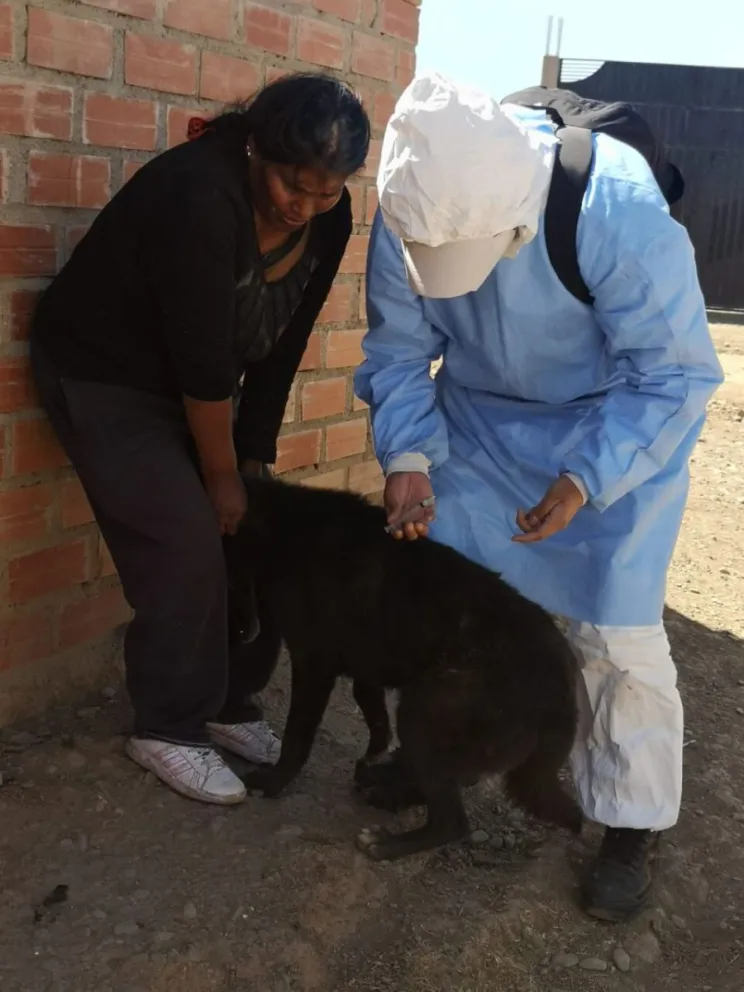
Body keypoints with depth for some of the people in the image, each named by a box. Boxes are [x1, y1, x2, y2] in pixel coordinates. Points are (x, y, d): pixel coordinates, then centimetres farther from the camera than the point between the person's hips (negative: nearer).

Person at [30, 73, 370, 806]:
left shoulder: (327, 218, -11)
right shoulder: (202, 195, -33)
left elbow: (282, 343, -4)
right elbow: (203, 361, -29)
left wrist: (254, 456, -5)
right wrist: (222, 479, -19)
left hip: (194, 381, 7)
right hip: (102, 375, -7)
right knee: (185, 547, -12)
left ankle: (230, 703, 19)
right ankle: (168, 729, 6)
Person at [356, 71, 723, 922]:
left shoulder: (619, 208, -34)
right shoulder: (411, 212, -21)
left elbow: (673, 374, -23)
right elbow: (399, 349, -7)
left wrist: (586, 478, -31)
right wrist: (407, 452, -22)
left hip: (620, 425, -4)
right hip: (480, 416, 4)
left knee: (615, 630, -6)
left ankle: (631, 827, 14)